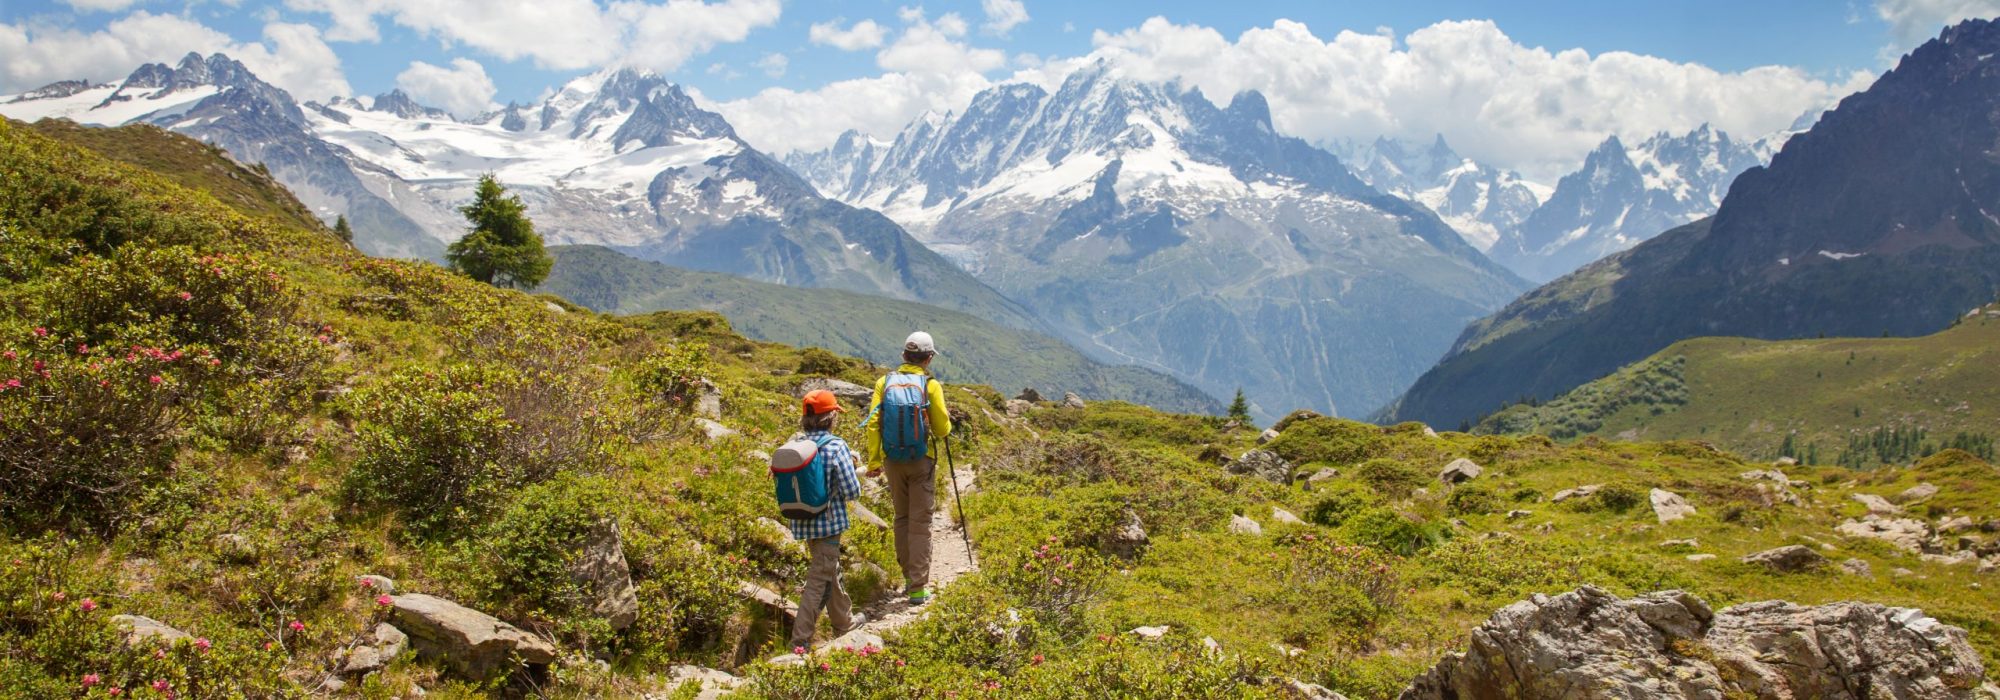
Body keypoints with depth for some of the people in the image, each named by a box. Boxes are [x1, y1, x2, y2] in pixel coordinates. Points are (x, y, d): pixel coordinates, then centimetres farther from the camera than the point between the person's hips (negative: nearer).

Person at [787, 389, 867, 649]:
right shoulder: (837, 447, -17)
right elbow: (852, 491, -16)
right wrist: (853, 471, 5)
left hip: (802, 522, 7)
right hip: (828, 522, -7)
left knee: (831, 570, 24)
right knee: (819, 580, 1)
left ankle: (844, 621, 41)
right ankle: (800, 640, 0)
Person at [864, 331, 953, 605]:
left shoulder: (885, 382, 1)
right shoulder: (930, 385, -8)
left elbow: (873, 424, -3)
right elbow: (942, 429, -6)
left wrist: (874, 461, 3)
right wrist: (946, 421, 17)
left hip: (892, 461, 3)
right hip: (921, 461, -3)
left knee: (902, 518, 18)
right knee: (920, 523, 1)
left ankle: (909, 576, 26)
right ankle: (918, 588, 0)